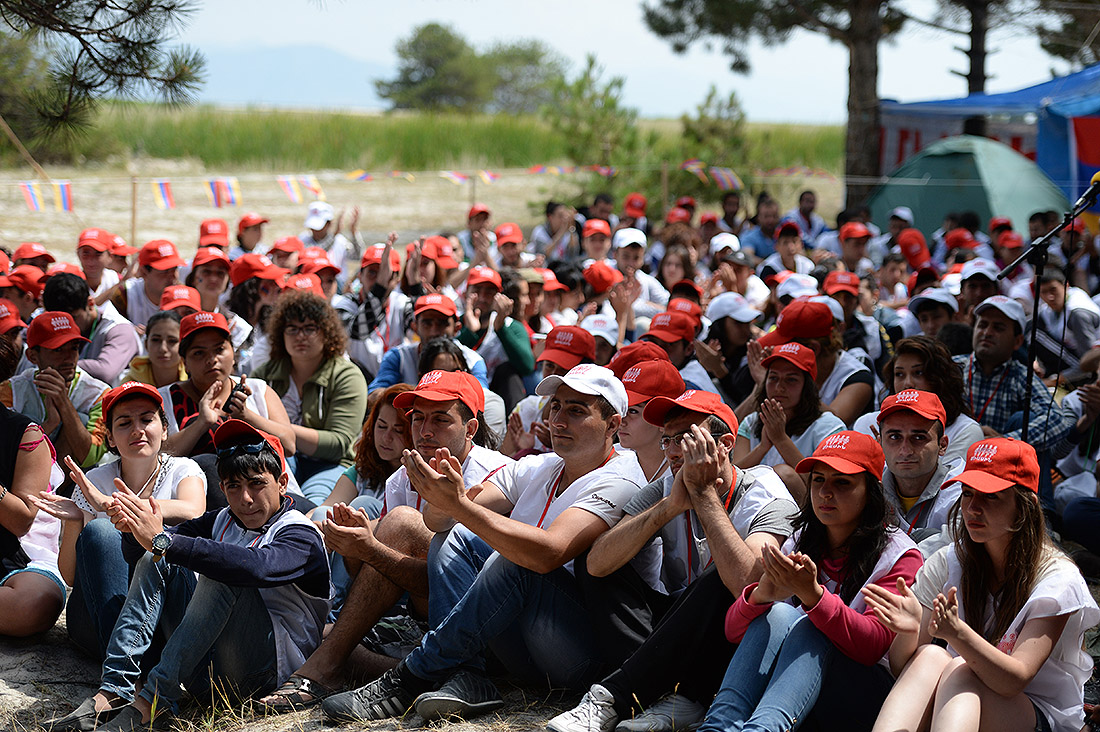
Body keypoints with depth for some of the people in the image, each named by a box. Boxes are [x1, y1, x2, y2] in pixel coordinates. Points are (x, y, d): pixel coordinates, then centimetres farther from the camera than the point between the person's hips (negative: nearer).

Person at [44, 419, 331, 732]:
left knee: (222, 573, -28)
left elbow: (257, 566, -32)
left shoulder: (301, 536, -8)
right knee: (156, 559, -3)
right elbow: (137, 555, 9)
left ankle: (153, 700, -30)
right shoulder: (221, 521, 14)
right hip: (209, 666, 7)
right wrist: (133, 529, -17)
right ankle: (114, 691, -17)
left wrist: (162, 542, -34)